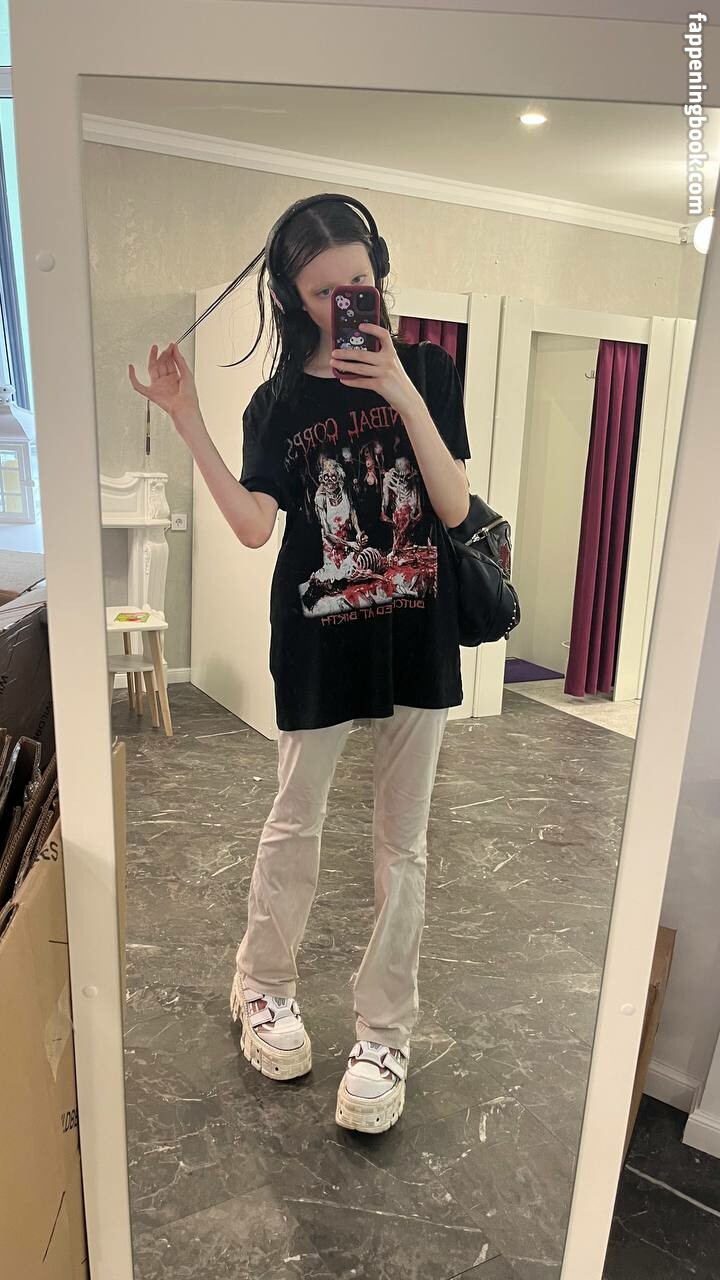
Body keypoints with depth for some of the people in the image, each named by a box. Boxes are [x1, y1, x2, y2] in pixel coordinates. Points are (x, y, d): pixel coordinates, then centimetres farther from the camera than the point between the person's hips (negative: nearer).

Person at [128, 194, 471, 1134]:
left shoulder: (428, 370, 2)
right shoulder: (281, 401, 3)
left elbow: (454, 506, -7)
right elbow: (254, 525, -8)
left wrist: (405, 398, -17)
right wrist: (189, 422, -15)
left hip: (417, 634, 0)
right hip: (318, 639, 0)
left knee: (402, 841, 6)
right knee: (294, 822, 12)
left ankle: (385, 1032, 24)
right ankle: (263, 984, 37)